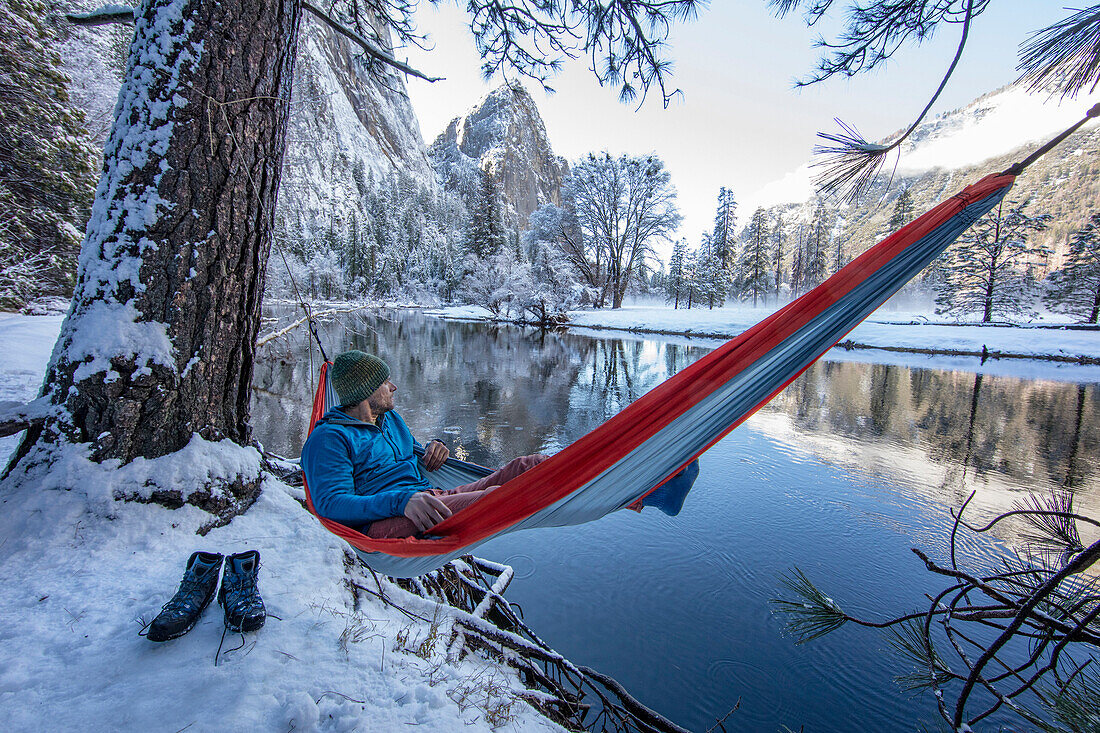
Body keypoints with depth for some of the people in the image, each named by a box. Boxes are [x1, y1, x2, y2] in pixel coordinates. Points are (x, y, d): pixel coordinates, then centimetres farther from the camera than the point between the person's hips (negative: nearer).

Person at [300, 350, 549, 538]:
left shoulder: (389, 418, 25)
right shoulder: (327, 438, -1)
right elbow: (330, 504, -12)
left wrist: (433, 449, 12)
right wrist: (401, 501, -28)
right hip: (383, 523, -8)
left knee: (527, 465, -13)